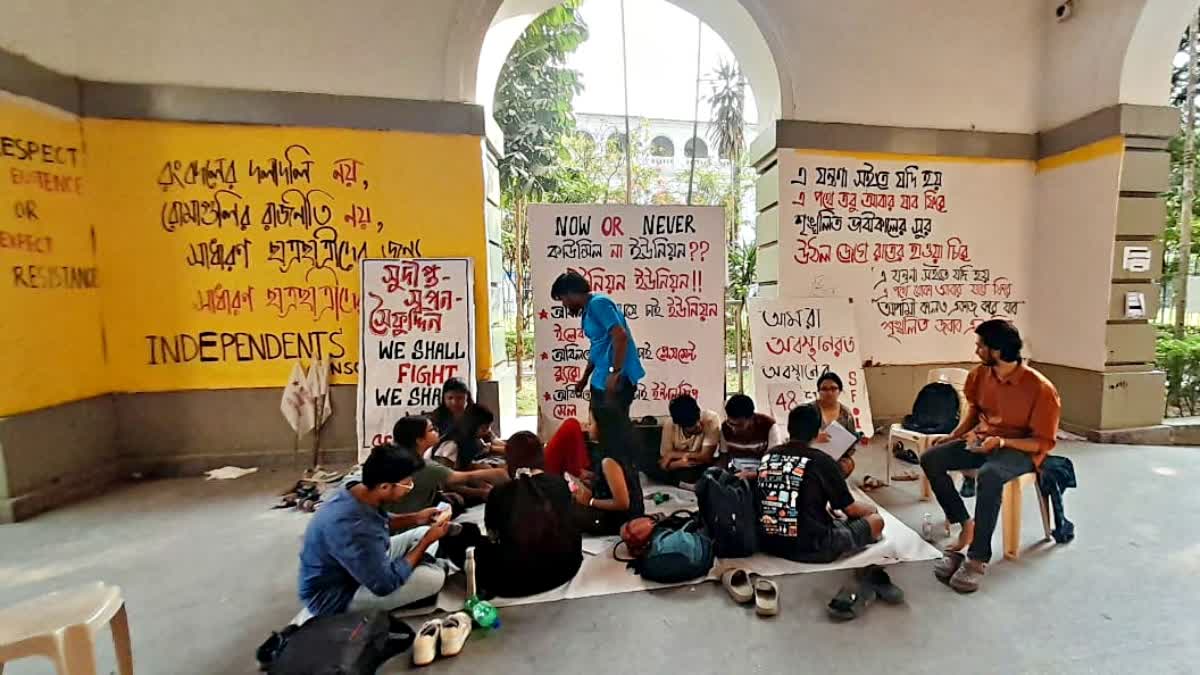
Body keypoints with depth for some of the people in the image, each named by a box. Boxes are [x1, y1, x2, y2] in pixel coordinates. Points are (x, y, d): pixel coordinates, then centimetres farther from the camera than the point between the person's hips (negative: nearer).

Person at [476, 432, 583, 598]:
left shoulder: (499, 494, -12)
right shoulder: (560, 484, -5)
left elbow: (493, 536, 7)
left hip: (515, 580, -1)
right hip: (564, 569, 2)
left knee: (482, 550, 22)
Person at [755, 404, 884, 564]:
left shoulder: (768, 455, 5)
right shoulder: (821, 461, -11)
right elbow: (850, 509, 1)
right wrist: (872, 509, 24)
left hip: (767, 544, 6)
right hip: (810, 548, -6)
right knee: (876, 520, 13)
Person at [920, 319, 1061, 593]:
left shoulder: (1040, 388, -19)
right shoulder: (980, 375, -1)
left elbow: (1044, 442, -15)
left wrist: (1001, 442, -30)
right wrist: (953, 436, 0)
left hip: (1020, 450, -6)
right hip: (983, 441, 7)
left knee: (989, 475, -39)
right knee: (930, 459, -15)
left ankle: (978, 558, -28)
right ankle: (966, 525, -7)